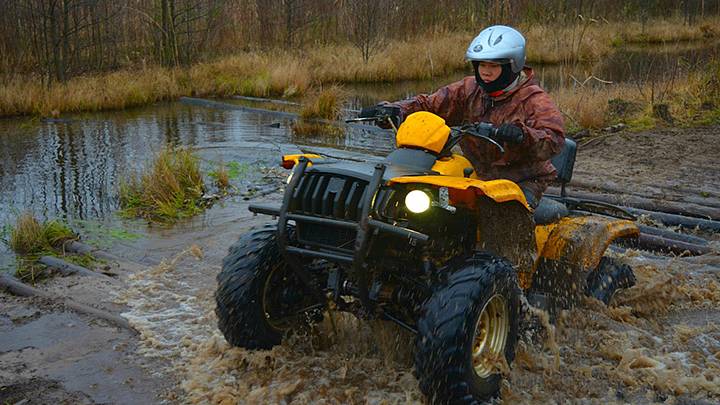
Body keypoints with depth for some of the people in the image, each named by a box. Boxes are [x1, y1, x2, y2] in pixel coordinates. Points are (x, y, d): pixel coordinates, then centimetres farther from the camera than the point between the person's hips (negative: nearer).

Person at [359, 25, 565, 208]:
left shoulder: (534, 100, -10)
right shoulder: (469, 89, 6)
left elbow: (555, 139, -23)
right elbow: (429, 104, 5)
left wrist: (522, 135, -44)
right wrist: (396, 110, -15)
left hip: (524, 181, -5)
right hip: (480, 176, 6)